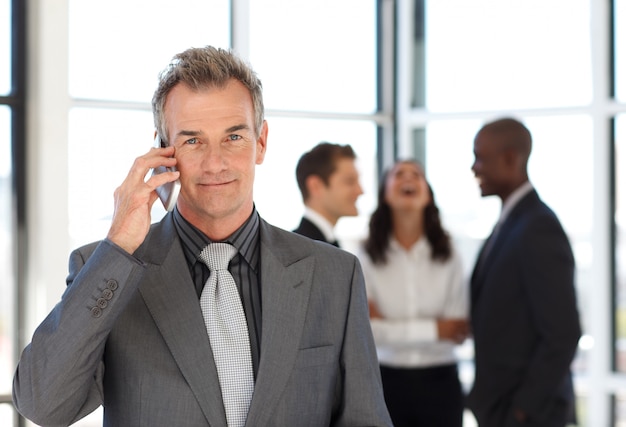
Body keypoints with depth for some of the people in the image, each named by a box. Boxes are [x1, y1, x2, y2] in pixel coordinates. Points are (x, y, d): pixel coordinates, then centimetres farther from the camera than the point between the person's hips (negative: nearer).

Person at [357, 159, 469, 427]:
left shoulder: (449, 257, -1)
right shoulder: (367, 257, -5)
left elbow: (458, 332, -7)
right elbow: (366, 328, -14)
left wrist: (389, 326, -12)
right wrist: (433, 329, -13)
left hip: (439, 382, 1)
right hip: (387, 383, -1)